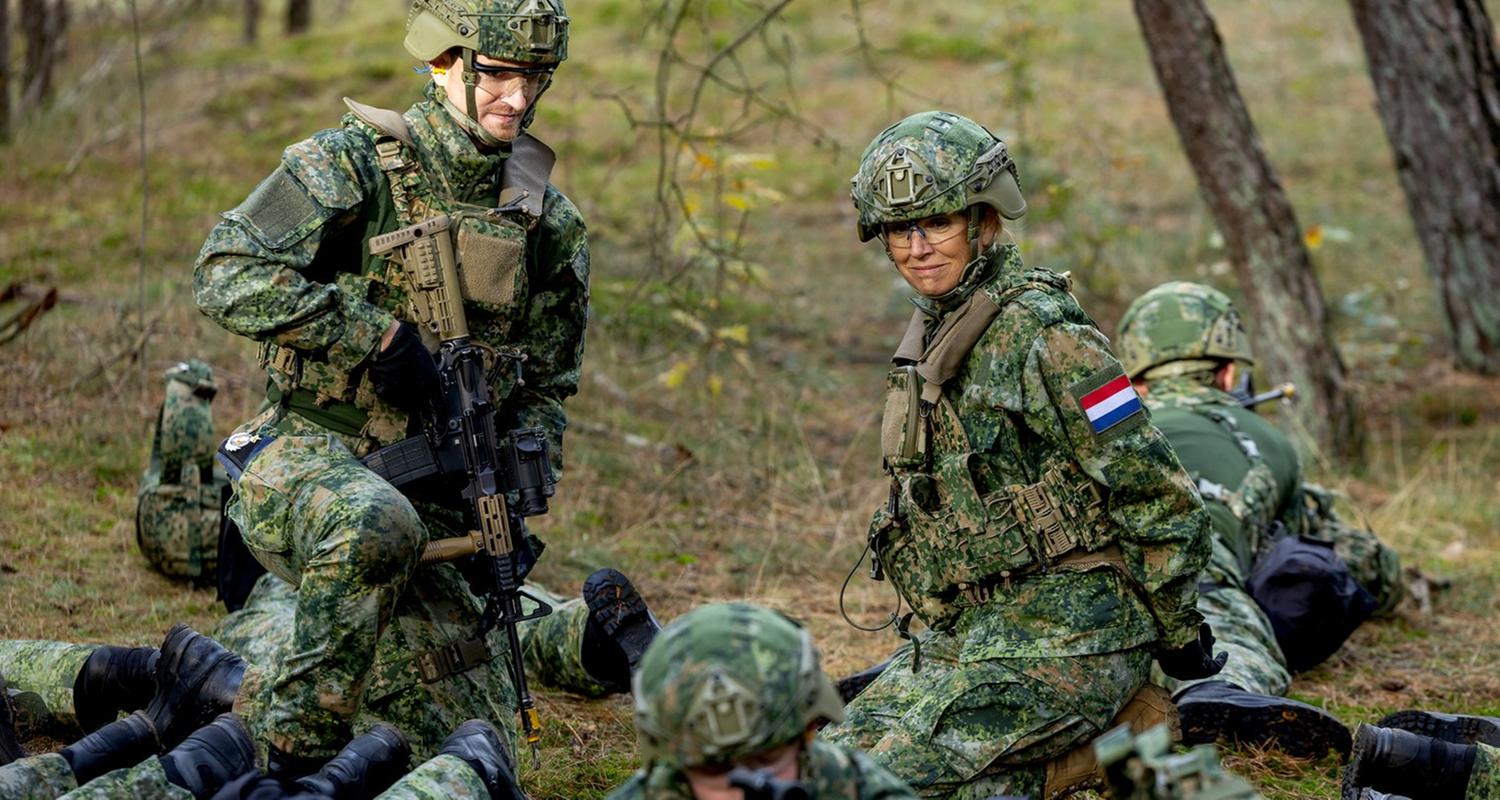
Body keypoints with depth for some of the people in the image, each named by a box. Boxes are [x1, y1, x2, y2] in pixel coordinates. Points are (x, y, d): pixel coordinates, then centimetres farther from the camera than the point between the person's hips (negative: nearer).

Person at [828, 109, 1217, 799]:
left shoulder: (1040, 334, -16)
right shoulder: (931, 333, 11)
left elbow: (1158, 497, -14)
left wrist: (1179, 638, -7)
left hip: (1061, 639, -9)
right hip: (957, 635, 9)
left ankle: (1111, 744, -5)